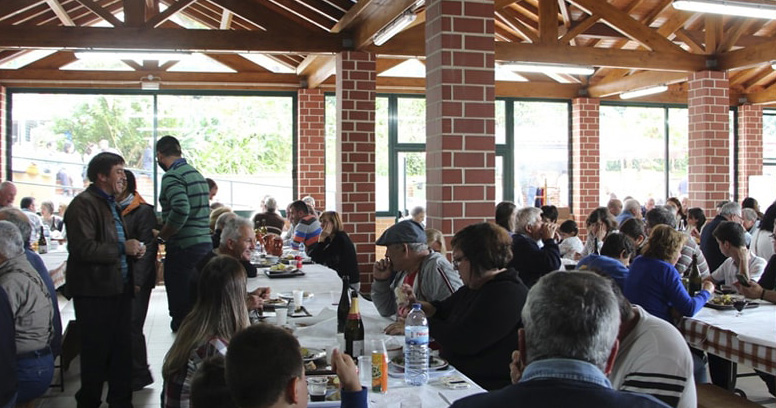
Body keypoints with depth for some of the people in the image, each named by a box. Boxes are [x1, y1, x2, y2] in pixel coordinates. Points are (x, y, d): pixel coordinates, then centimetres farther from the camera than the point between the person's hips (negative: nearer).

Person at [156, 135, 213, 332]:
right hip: (205, 243, 9)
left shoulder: (172, 176, -11)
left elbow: (181, 210, -26)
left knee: (181, 309, -2)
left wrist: (162, 235, -12)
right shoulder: (196, 173, 17)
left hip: (183, 248, -9)